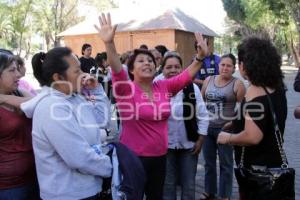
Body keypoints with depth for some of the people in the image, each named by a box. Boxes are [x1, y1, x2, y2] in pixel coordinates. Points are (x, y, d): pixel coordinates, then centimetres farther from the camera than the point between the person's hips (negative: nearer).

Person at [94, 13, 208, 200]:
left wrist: (200, 57, -17)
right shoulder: (127, 89, -13)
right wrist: (109, 43, -44)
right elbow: (117, 70, -29)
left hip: (160, 155, 5)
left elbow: (186, 76, -2)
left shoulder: (164, 87, 1)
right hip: (134, 156, -5)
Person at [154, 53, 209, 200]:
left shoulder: (192, 88, -5)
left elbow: (202, 116, 1)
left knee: (189, 185, 14)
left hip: (189, 145, 1)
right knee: (167, 184, 14)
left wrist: (200, 140, -1)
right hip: (165, 145, -1)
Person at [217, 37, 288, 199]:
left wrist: (228, 138, -15)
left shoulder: (255, 91, -24)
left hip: (256, 168, -9)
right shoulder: (277, 88, 3)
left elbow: (252, 137, -32)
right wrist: (235, 125, 20)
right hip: (274, 163, 9)